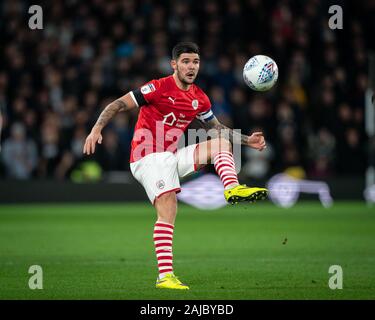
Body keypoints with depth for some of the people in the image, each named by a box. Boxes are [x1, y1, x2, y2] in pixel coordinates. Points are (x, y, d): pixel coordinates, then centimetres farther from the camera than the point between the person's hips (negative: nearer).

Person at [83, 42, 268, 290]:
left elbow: (217, 128, 26)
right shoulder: (159, 88, -11)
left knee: (221, 142, -1)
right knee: (168, 208, -22)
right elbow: (118, 105, -11)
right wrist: (97, 129, -23)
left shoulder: (200, 99, 10)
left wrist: (248, 140, 18)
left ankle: (232, 187, -27)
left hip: (173, 156, 7)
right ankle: (165, 275, -27)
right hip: (149, 157, -7)